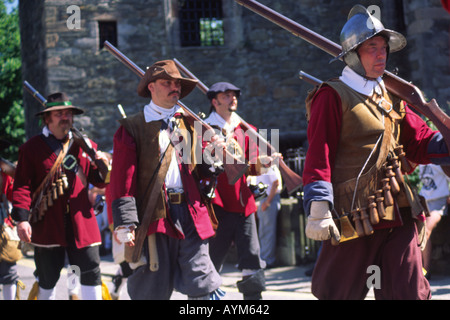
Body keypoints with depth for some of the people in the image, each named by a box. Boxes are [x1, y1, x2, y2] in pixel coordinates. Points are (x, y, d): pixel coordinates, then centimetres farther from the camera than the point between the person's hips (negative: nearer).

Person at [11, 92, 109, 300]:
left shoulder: (86, 145, 13)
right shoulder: (32, 148, 4)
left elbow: (100, 182, 14)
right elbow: (22, 185, -2)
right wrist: (22, 218, -14)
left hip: (81, 222, 2)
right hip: (47, 224, -2)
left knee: (91, 272, -2)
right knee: (47, 278, 6)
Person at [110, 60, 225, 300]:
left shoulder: (189, 124, 18)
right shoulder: (132, 128, 3)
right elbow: (122, 180, -4)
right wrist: (125, 223, -13)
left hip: (191, 213, 4)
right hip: (153, 215, -3)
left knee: (203, 287, -2)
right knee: (152, 289, 3)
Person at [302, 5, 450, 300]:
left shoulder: (390, 97, 19)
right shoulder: (333, 96, -3)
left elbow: (420, 143, 16)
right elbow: (319, 155, -10)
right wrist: (318, 209, -19)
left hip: (400, 214, 6)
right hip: (354, 217, -6)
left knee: (410, 292, 4)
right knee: (339, 292, 2)